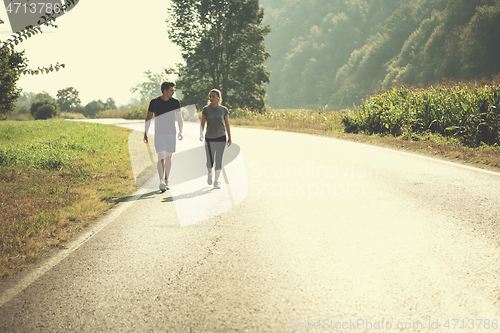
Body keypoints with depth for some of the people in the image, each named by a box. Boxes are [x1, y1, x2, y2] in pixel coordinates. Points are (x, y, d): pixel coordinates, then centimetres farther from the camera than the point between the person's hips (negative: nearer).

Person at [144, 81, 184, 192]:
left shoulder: (175, 102, 3)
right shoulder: (154, 102, -4)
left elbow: (180, 118, 8)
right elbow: (148, 118, 3)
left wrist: (181, 131, -6)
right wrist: (145, 133, -1)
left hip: (171, 133, 3)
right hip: (159, 133, -3)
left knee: (168, 158, 8)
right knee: (161, 157, -14)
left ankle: (166, 181, 20)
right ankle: (161, 182, -23)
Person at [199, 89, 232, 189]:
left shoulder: (224, 110, -1)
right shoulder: (206, 109, -3)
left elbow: (227, 124, 5)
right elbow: (202, 124, -3)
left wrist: (229, 138, 7)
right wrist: (201, 134, -17)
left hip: (221, 138, 0)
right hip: (209, 138, 0)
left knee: (219, 159, -3)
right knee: (210, 160, 4)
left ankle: (216, 181, 4)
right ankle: (209, 173, 36)